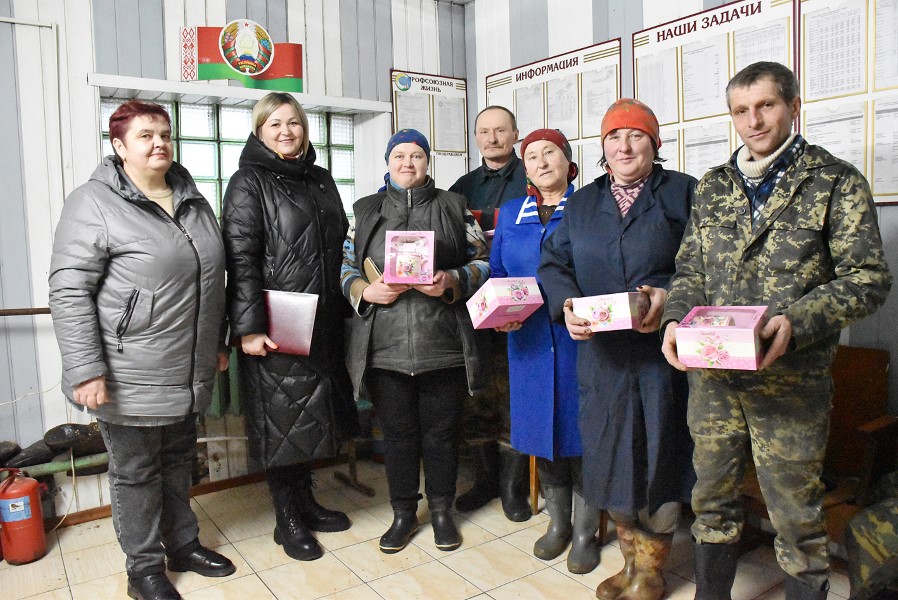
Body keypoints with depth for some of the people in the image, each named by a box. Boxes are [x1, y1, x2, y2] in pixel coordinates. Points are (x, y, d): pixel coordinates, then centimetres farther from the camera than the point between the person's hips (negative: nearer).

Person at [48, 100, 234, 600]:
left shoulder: (193, 201, 10)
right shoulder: (93, 204, -11)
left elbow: (213, 280, 17)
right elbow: (69, 293, -15)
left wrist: (217, 343, 18)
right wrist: (86, 371, -19)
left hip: (188, 372, 6)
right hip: (131, 379, -6)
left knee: (179, 462, 20)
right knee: (136, 472, 10)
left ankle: (183, 544, 38)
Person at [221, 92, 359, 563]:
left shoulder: (321, 180, 14)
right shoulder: (249, 183, -5)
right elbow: (240, 259, -14)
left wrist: (346, 307, 16)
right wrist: (249, 327, -20)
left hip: (323, 324, 7)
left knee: (312, 414, 15)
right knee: (281, 417, 3)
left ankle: (305, 502, 33)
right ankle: (287, 520, 20)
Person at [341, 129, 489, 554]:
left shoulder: (454, 207, 10)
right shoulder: (365, 211, 14)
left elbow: (482, 261, 6)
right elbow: (345, 265, 12)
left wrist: (451, 282, -12)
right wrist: (365, 290, -8)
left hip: (443, 343, -1)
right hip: (385, 344, 1)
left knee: (441, 432, 9)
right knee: (396, 432, 11)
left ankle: (441, 510, 30)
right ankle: (403, 513, 29)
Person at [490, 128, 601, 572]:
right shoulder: (510, 213, 13)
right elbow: (496, 275, 13)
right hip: (529, 341, 4)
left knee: (581, 431, 3)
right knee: (542, 433, 10)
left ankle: (585, 532, 21)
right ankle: (558, 523, 30)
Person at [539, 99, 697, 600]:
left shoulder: (685, 192, 4)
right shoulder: (582, 203, 15)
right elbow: (554, 262, 8)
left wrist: (669, 295, -21)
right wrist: (566, 303, -11)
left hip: (663, 350, -3)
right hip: (602, 352, 4)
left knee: (657, 459, 6)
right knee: (610, 456, 11)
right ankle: (633, 558, 34)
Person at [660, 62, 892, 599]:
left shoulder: (837, 182, -1)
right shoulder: (714, 186, 11)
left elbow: (868, 277, -6)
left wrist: (797, 322, -22)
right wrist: (676, 319, -6)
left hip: (789, 380, -4)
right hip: (712, 376, 4)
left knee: (797, 519, 8)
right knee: (713, 500, 17)